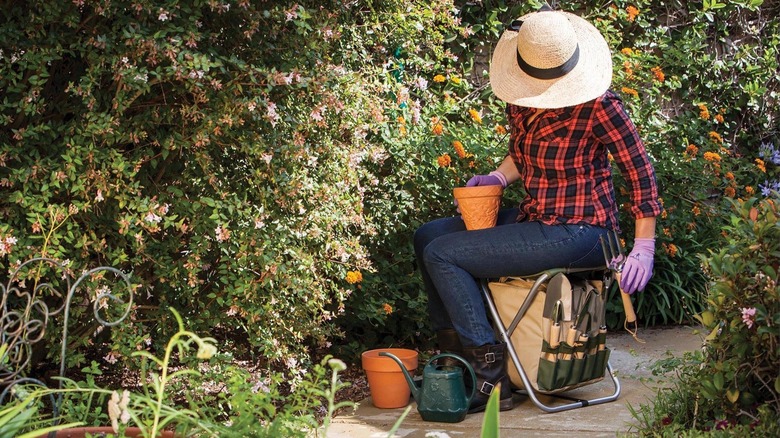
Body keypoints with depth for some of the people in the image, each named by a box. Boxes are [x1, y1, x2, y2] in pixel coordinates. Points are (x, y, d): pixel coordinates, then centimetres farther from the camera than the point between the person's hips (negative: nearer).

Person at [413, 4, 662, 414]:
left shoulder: (597, 105, -19)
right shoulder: (519, 102, 1)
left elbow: (641, 172, -13)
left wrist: (644, 249, -15)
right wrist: (498, 176, 1)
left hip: (577, 233, -8)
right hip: (533, 217, 8)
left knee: (441, 255, -13)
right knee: (427, 236, 10)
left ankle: (490, 373, -8)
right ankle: (451, 347, 18)